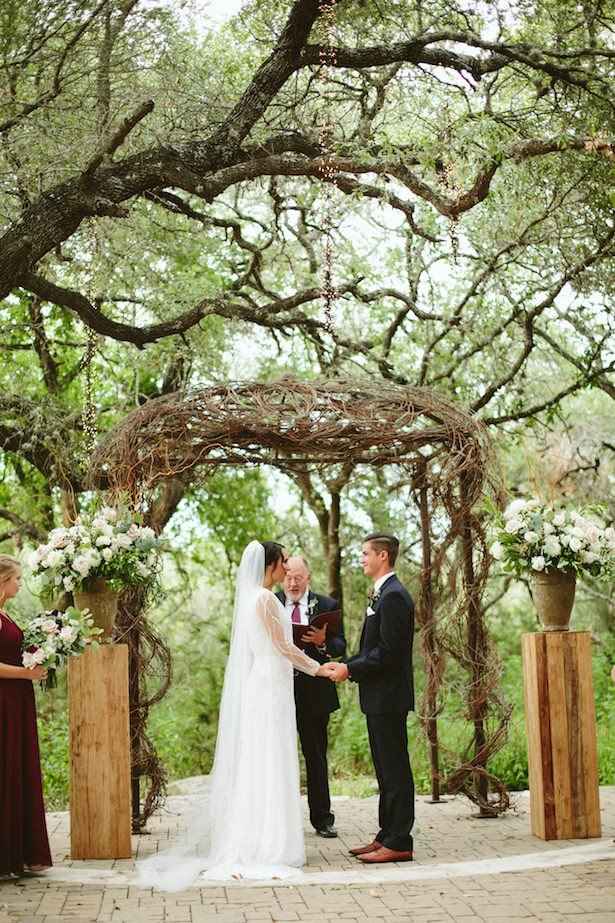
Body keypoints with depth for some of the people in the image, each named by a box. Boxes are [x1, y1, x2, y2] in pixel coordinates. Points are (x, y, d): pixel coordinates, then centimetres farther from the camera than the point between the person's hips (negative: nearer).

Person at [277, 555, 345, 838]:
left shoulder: (327, 605, 5)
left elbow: (340, 646, 1)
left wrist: (323, 642, -19)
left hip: (315, 692, 0)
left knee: (316, 756, 8)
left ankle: (322, 819, 15)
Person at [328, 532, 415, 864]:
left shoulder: (394, 596, -16)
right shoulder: (383, 594, 16)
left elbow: (388, 652, -21)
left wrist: (350, 669, -15)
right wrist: (345, 664, 7)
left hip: (388, 697, -10)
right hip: (379, 699, 10)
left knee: (395, 770, -5)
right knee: (386, 770, 14)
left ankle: (398, 843, 0)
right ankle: (387, 837, 21)